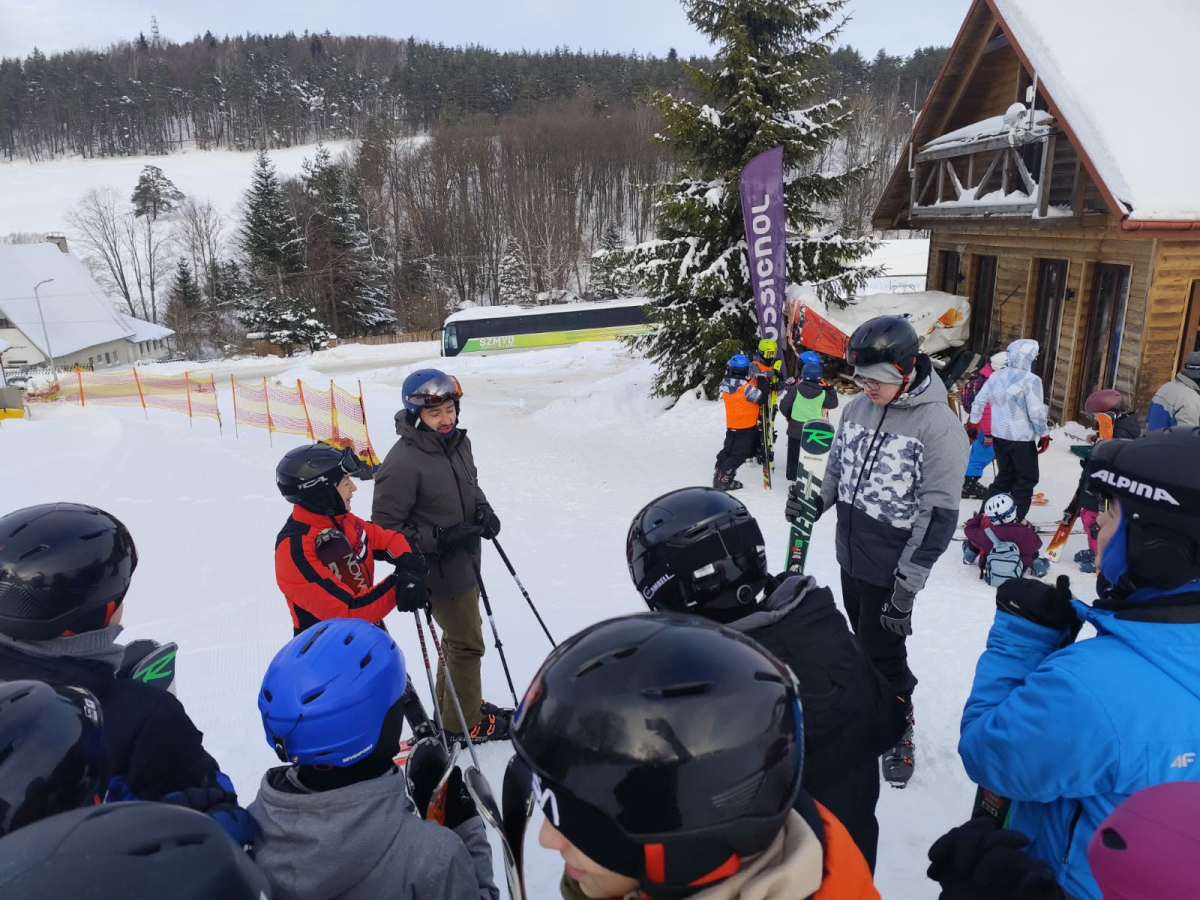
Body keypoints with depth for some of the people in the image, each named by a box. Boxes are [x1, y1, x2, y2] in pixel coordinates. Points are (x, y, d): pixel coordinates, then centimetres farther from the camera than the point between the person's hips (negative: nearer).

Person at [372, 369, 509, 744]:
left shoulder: (459, 442, -3)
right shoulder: (402, 464, -26)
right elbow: (385, 527, -21)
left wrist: (483, 510, -5)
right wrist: (440, 538, -27)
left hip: (465, 560, 8)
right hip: (440, 570, -8)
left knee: (460, 633, 23)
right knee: (467, 644, 6)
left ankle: (452, 705, 45)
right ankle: (464, 723, 27)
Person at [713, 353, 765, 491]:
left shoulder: (725, 384, -3)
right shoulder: (747, 387, -24)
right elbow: (762, 399, -15)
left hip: (731, 425, 6)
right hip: (747, 426, -6)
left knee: (727, 451, 17)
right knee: (739, 454, 2)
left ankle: (718, 477, 20)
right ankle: (725, 480, 0)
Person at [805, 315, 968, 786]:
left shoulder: (939, 425, -20)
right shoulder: (857, 407, -1)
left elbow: (938, 515, -20)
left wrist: (907, 585, -20)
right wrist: (814, 502, 0)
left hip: (890, 569, -6)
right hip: (850, 556, 6)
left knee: (884, 651, 7)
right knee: (864, 639, 21)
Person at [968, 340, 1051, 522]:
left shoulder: (996, 376, 4)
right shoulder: (1031, 380, -16)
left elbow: (979, 400, 10)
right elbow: (1036, 412, -17)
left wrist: (973, 424, 22)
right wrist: (1044, 434, -4)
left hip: (999, 436, 6)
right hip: (1022, 438, -6)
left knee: (1005, 475, 19)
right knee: (1027, 478, 8)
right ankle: (1015, 519, 5)